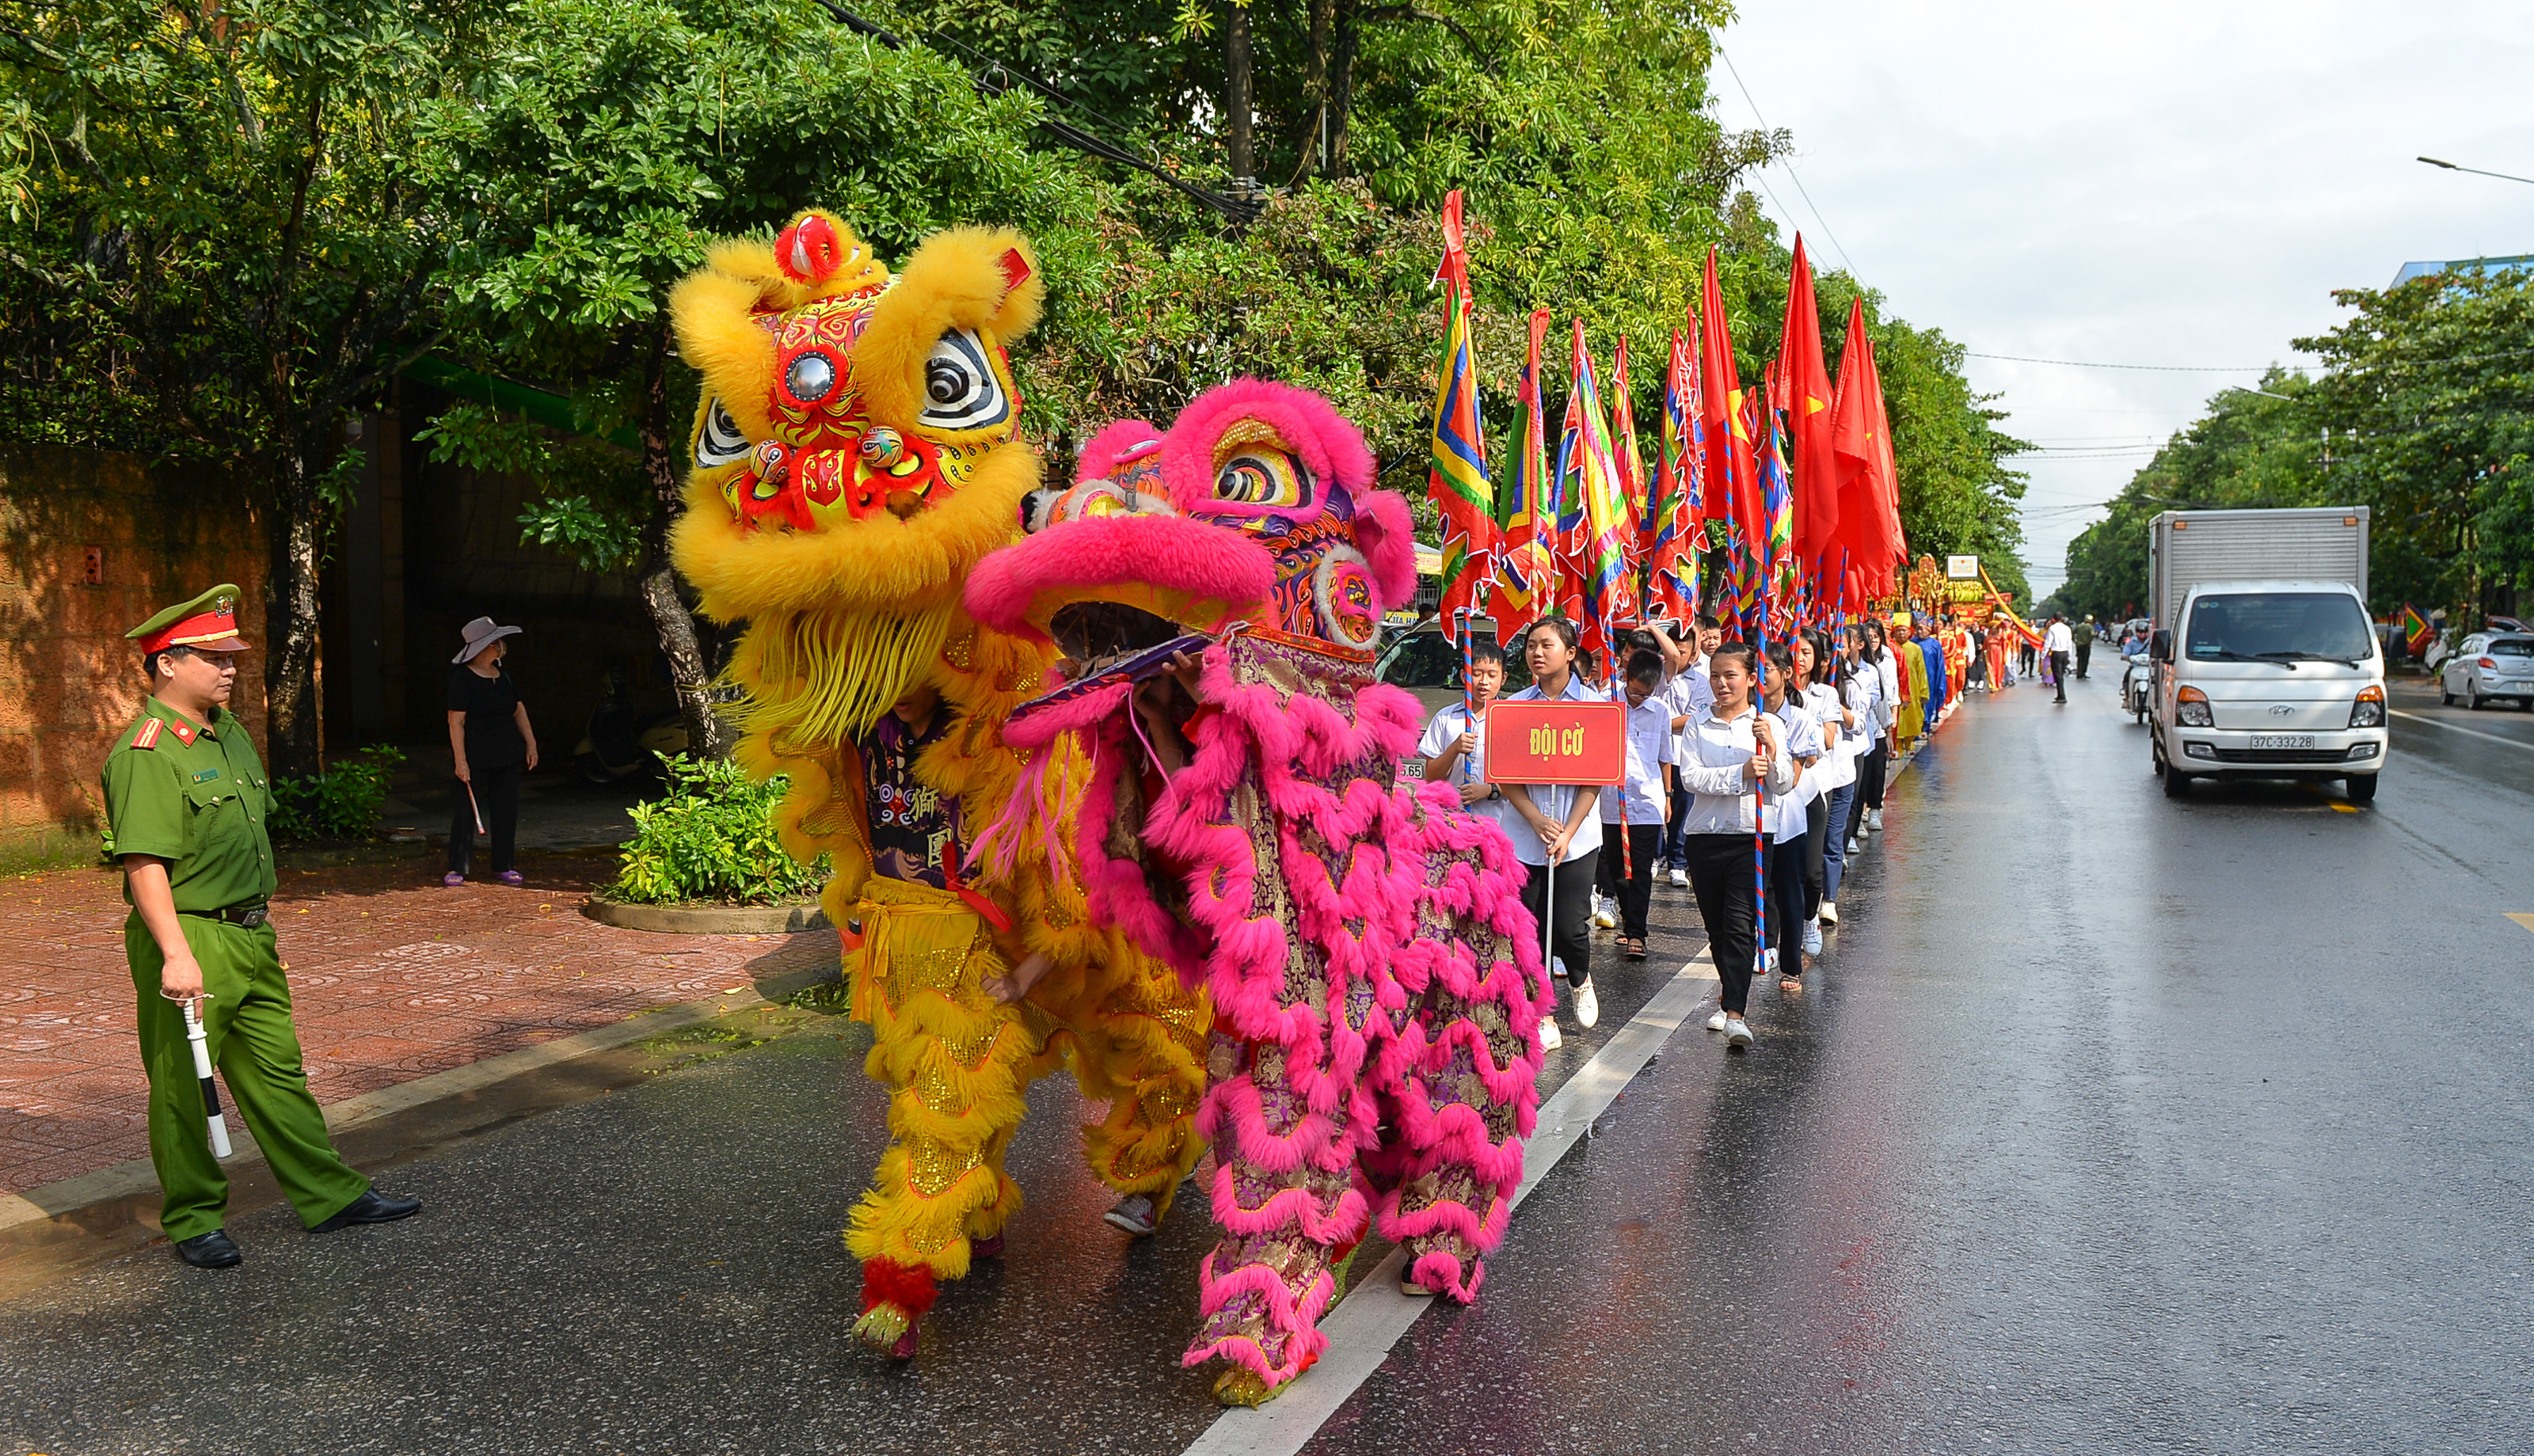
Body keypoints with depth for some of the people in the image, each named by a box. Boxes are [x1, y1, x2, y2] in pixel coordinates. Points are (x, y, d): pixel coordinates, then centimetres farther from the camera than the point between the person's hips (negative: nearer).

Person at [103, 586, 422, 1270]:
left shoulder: (229, 732, 12)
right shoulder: (146, 753, -17)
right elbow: (144, 861, -24)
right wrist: (177, 954, -31)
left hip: (251, 937, 9)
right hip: (188, 941, -9)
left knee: (278, 1072, 14)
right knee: (184, 1088, 5)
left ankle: (330, 1195, 21)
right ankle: (191, 1221, 18)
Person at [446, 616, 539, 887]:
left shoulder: (503, 676, 10)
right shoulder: (463, 678, -11)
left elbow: (519, 710, 18)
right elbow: (456, 722, -13)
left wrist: (531, 743, 10)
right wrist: (460, 760, -18)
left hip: (507, 756, 7)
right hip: (476, 758, -7)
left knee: (506, 810, 8)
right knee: (466, 811, -3)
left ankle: (502, 866, 17)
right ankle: (457, 869, 5)